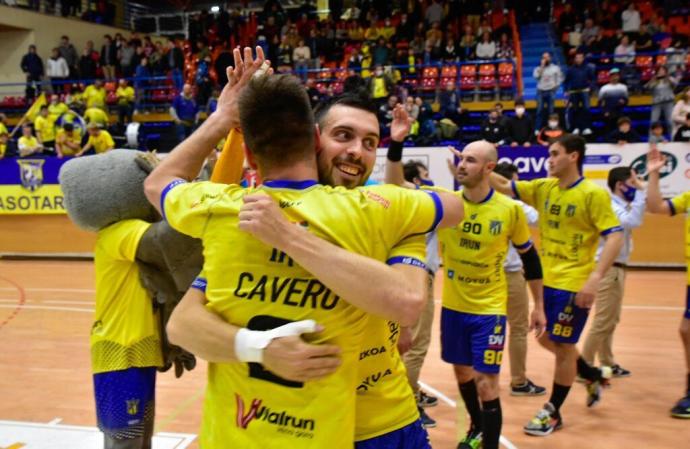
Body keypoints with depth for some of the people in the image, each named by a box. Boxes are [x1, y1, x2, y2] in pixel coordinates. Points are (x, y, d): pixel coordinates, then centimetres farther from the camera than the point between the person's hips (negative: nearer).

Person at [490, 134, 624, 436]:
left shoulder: (593, 194, -14)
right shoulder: (543, 188, 4)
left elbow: (615, 237, -18)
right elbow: (504, 186, 5)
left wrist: (594, 279, -27)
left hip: (573, 284, -7)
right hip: (546, 280, 7)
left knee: (562, 346, 3)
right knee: (547, 339, 17)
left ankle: (553, 413, 20)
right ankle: (595, 376, 41)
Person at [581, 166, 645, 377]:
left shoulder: (620, 205, 13)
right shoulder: (609, 206, -19)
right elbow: (634, 221, -32)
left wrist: (639, 194, 8)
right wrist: (640, 192, -25)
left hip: (616, 268, 10)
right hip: (609, 268, -10)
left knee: (611, 320, 18)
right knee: (604, 321, -6)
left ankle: (606, 363, 29)